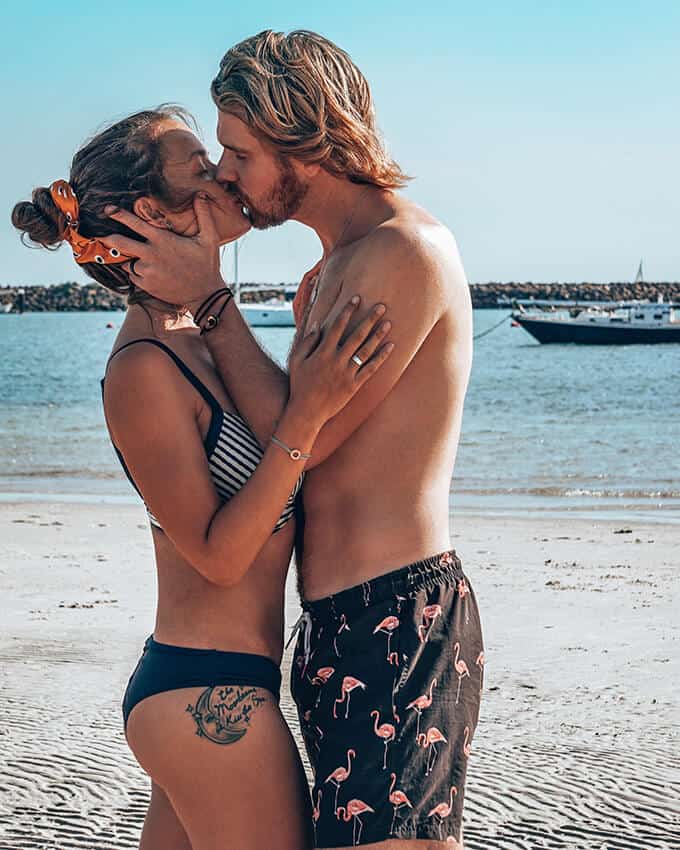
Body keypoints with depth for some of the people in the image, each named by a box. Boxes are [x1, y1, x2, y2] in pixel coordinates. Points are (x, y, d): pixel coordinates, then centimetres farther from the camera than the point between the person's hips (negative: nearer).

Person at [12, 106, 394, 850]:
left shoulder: (196, 330, 9)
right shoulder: (144, 369, -18)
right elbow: (219, 554, -18)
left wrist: (312, 335, 12)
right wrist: (306, 413, -24)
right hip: (210, 696, -9)